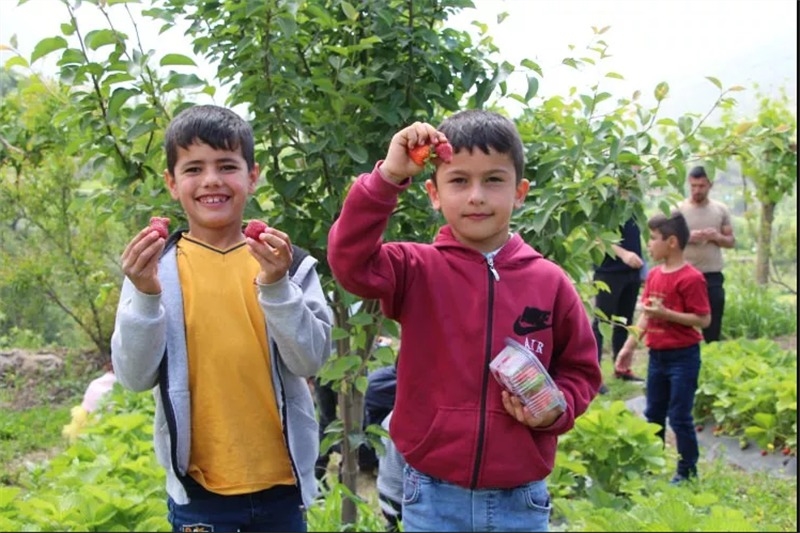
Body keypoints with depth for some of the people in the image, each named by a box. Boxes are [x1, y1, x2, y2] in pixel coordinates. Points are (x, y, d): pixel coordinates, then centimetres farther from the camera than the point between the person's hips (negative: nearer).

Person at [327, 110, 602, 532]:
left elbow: (579, 369, 10)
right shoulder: (418, 269, -4)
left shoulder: (550, 282, 0)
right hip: (433, 498, -1)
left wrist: (556, 409, -10)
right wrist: (388, 178, -27)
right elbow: (350, 260, -22)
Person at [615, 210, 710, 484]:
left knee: (679, 417, 0)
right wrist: (629, 347, 10)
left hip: (683, 357, -8)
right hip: (657, 355, 8)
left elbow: (703, 319, -19)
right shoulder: (654, 274, 6)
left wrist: (666, 314, -24)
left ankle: (687, 471, 14)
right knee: (653, 414, 17)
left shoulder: (690, 278, -17)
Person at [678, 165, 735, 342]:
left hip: (713, 276, 2)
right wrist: (687, 237, -19)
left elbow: (731, 241, 10)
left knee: (713, 327, 7)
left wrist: (717, 237, -11)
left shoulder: (721, 210, 6)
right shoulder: (678, 209, -2)